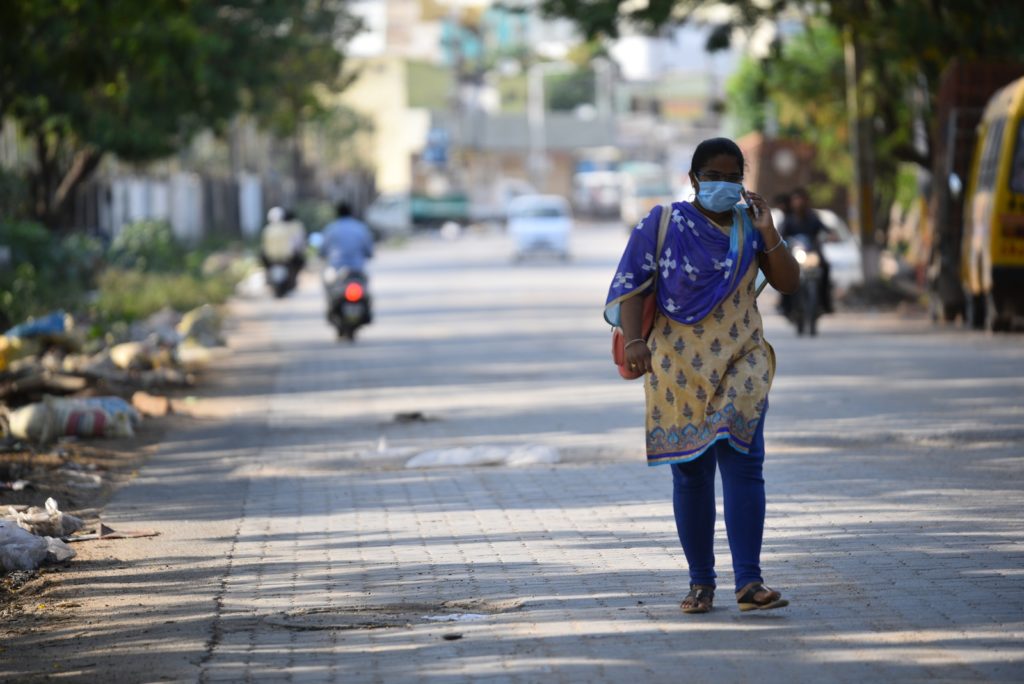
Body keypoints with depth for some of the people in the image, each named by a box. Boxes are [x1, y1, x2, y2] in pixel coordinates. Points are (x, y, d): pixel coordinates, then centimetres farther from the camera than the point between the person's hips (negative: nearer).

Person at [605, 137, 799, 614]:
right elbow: (631, 288, -6)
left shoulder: (748, 225, 7)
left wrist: (767, 232, -10)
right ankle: (701, 583, 14)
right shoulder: (662, 224, -1)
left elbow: (788, 283, 3)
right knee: (690, 475, 3)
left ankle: (749, 583, -17)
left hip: (740, 361, 1)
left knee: (742, 464, -12)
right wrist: (633, 340, -22)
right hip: (679, 366, -1)